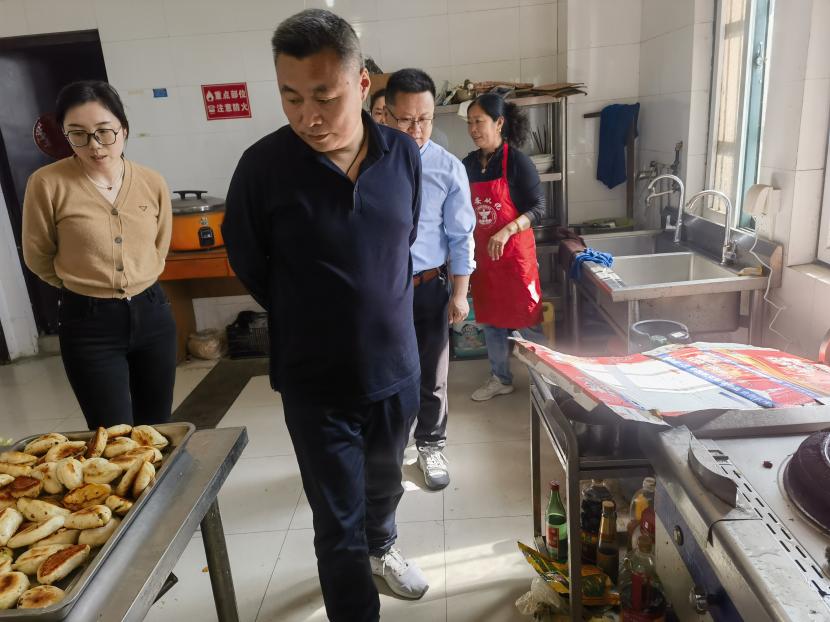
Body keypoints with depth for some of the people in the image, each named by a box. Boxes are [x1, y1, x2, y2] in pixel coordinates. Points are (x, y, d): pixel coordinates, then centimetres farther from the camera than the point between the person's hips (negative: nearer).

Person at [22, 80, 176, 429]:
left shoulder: (153, 183, -1)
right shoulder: (48, 183, -12)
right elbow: (38, 257, 1)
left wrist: (138, 284, 12)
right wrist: (84, 286, 10)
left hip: (151, 313, 4)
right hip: (88, 323, -3)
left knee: (157, 430, 15)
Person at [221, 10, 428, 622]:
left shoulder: (404, 155, -7)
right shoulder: (264, 166, -17)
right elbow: (251, 266, -3)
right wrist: (313, 327, 6)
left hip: (397, 368, 4)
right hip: (315, 383, -4)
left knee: (385, 481, 28)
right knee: (338, 527, 6)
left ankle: (382, 547, 58)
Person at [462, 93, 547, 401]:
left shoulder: (517, 161, -11)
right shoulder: (469, 163, 5)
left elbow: (538, 208, -12)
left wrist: (506, 231, -24)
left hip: (514, 252, -6)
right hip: (482, 253, 6)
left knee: (526, 318, 1)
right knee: (490, 319, 14)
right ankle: (501, 379, 29)